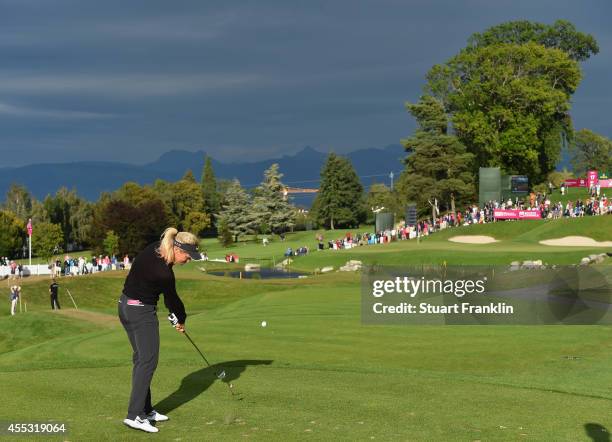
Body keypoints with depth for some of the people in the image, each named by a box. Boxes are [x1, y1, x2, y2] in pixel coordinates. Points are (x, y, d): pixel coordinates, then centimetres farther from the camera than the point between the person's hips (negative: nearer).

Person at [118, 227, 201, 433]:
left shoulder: (155, 248, -2)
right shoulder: (163, 273, -27)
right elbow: (172, 298, -10)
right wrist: (181, 320, 9)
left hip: (126, 306, 10)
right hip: (142, 312, -10)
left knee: (140, 358, 13)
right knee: (148, 360, -6)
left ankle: (145, 410, 20)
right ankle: (135, 415, -10)